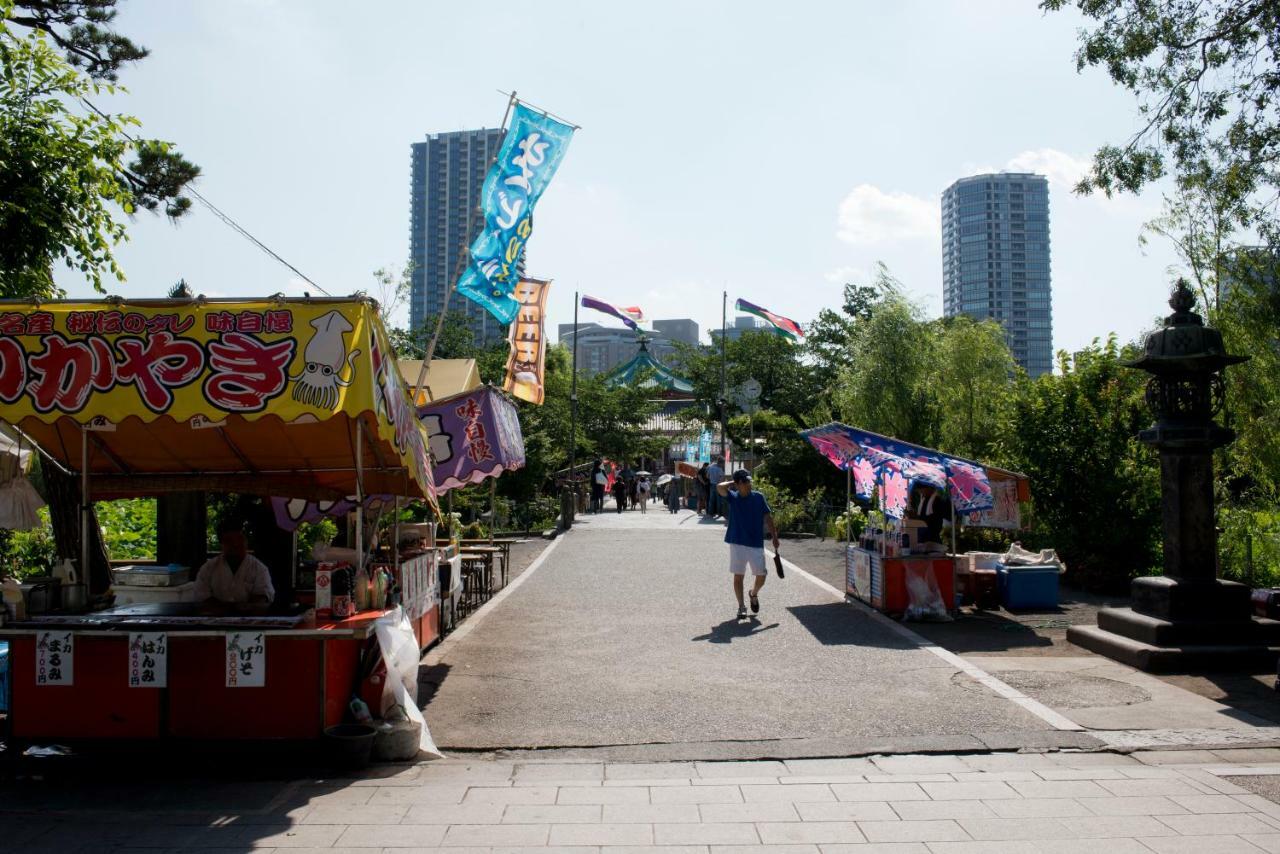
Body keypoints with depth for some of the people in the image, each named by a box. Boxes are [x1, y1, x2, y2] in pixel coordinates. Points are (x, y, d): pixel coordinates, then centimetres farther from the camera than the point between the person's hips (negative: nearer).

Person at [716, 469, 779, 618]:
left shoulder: (759, 497, 1)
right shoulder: (732, 497, -2)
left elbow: (768, 518, 4)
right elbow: (719, 487, -20)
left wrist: (774, 537, 1)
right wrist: (732, 483, -3)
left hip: (756, 543, 1)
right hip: (737, 543, -1)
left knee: (761, 575, 1)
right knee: (738, 576, 3)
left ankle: (754, 594, 32)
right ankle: (741, 607, 15)